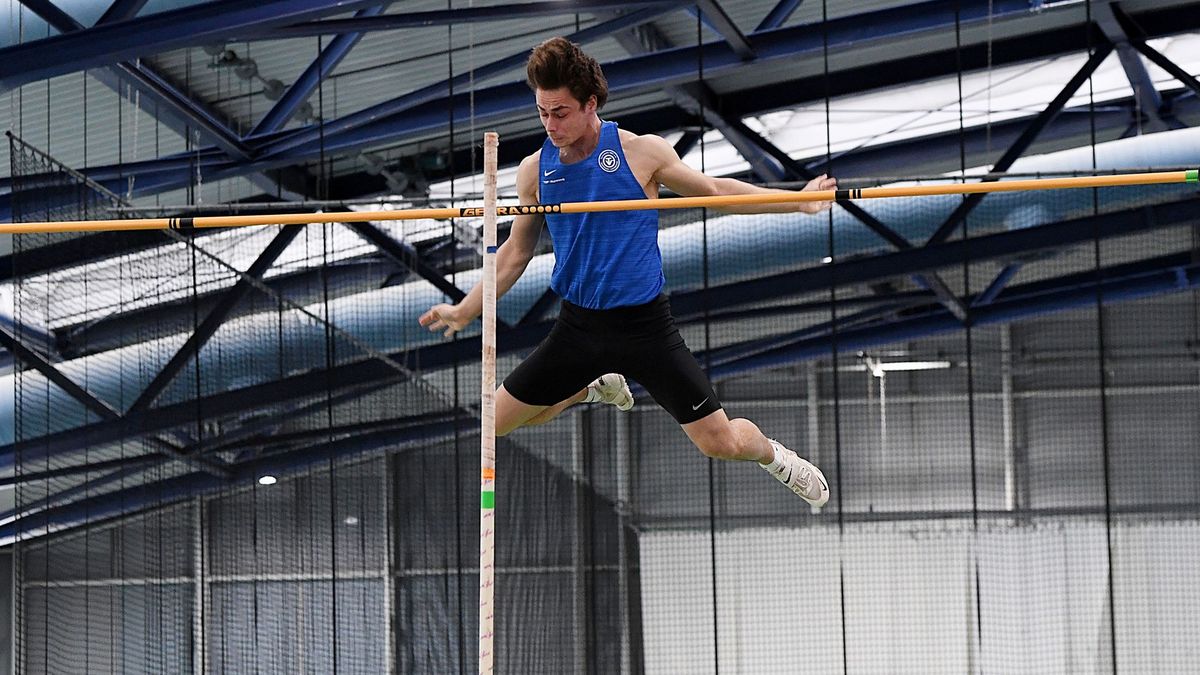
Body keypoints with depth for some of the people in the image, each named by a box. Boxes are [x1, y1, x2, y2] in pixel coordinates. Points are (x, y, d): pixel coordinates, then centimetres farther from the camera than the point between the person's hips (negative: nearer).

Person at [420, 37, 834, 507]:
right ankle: (598, 387, 30)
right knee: (498, 420, 4)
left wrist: (799, 202, 2)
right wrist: (465, 311, 9)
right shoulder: (535, 170, -2)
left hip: (644, 323, -3)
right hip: (578, 326, 3)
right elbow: (516, 252, 13)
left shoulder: (641, 153, -10)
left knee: (722, 443, -7)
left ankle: (775, 458, 31)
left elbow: (713, 190, 6)